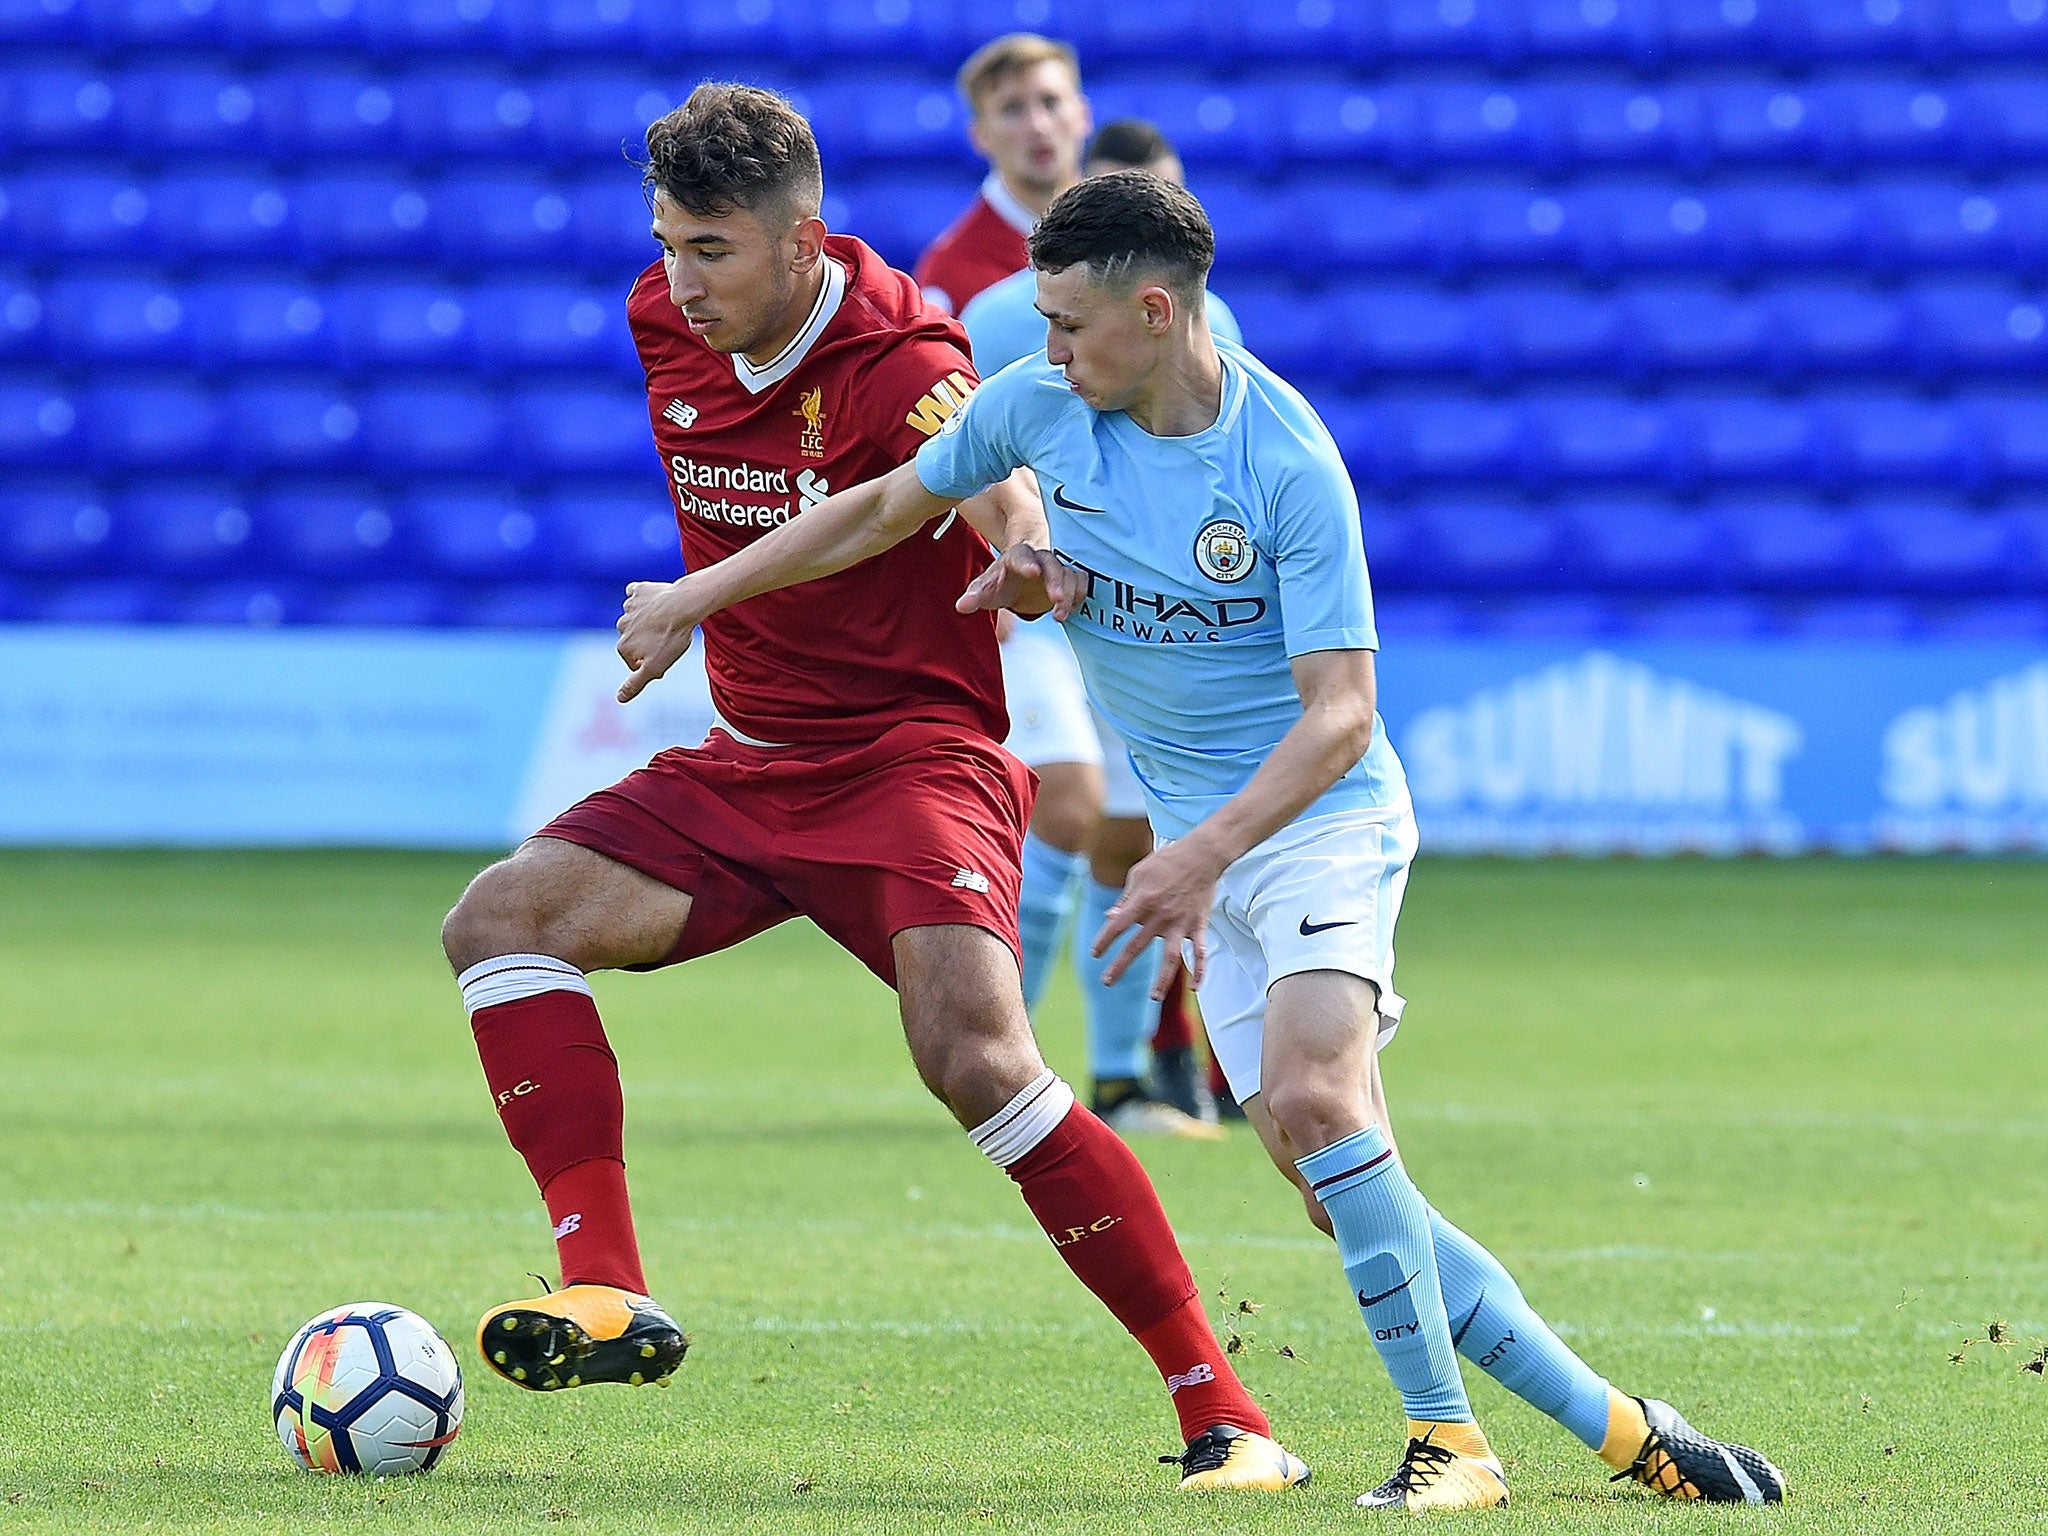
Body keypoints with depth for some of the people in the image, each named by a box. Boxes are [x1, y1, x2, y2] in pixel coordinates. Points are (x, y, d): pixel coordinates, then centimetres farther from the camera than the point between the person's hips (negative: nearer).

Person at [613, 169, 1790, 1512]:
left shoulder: (1291, 466, -20)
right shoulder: (1039, 406, -3)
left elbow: (1339, 712, -21)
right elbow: (888, 504, 13)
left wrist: (1205, 853, -32)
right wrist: (699, 594, 13)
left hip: (1322, 812, -6)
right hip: (1203, 842, 6)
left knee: (1311, 1098, -28)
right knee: (1346, 1191, -3)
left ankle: (1449, 1443, -20)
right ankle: (1617, 1427, 2)